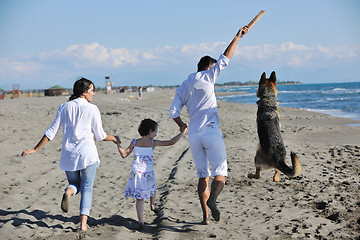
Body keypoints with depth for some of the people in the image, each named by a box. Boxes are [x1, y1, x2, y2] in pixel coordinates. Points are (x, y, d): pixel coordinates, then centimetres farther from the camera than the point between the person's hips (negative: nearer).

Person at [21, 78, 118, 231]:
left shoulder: (64, 107, 5)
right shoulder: (92, 109, -5)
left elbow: (52, 131, 2)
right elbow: (100, 136, 0)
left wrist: (35, 149, 7)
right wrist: (113, 138, 20)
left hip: (68, 153, 3)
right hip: (87, 151, -3)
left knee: (75, 183, 20)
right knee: (87, 188, 7)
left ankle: (69, 191, -16)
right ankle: (83, 222, -3)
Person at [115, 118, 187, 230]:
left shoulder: (135, 142, 3)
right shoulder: (153, 143, -4)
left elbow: (124, 154, 4)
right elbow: (171, 142, -6)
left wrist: (118, 144, 18)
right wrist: (182, 133, 4)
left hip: (136, 173, 2)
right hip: (148, 173, -2)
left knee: (140, 198, 4)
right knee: (153, 187, 32)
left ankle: (141, 221, -5)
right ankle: (152, 205, 47)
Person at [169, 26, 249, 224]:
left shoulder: (183, 87, 13)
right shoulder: (206, 78, 1)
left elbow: (173, 112, 8)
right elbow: (225, 59, 2)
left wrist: (181, 125, 27)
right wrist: (237, 37, 9)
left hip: (194, 135, 5)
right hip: (211, 131, -5)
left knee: (202, 175, 11)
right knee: (221, 173, 0)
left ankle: (205, 215, 8)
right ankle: (212, 199, -28)